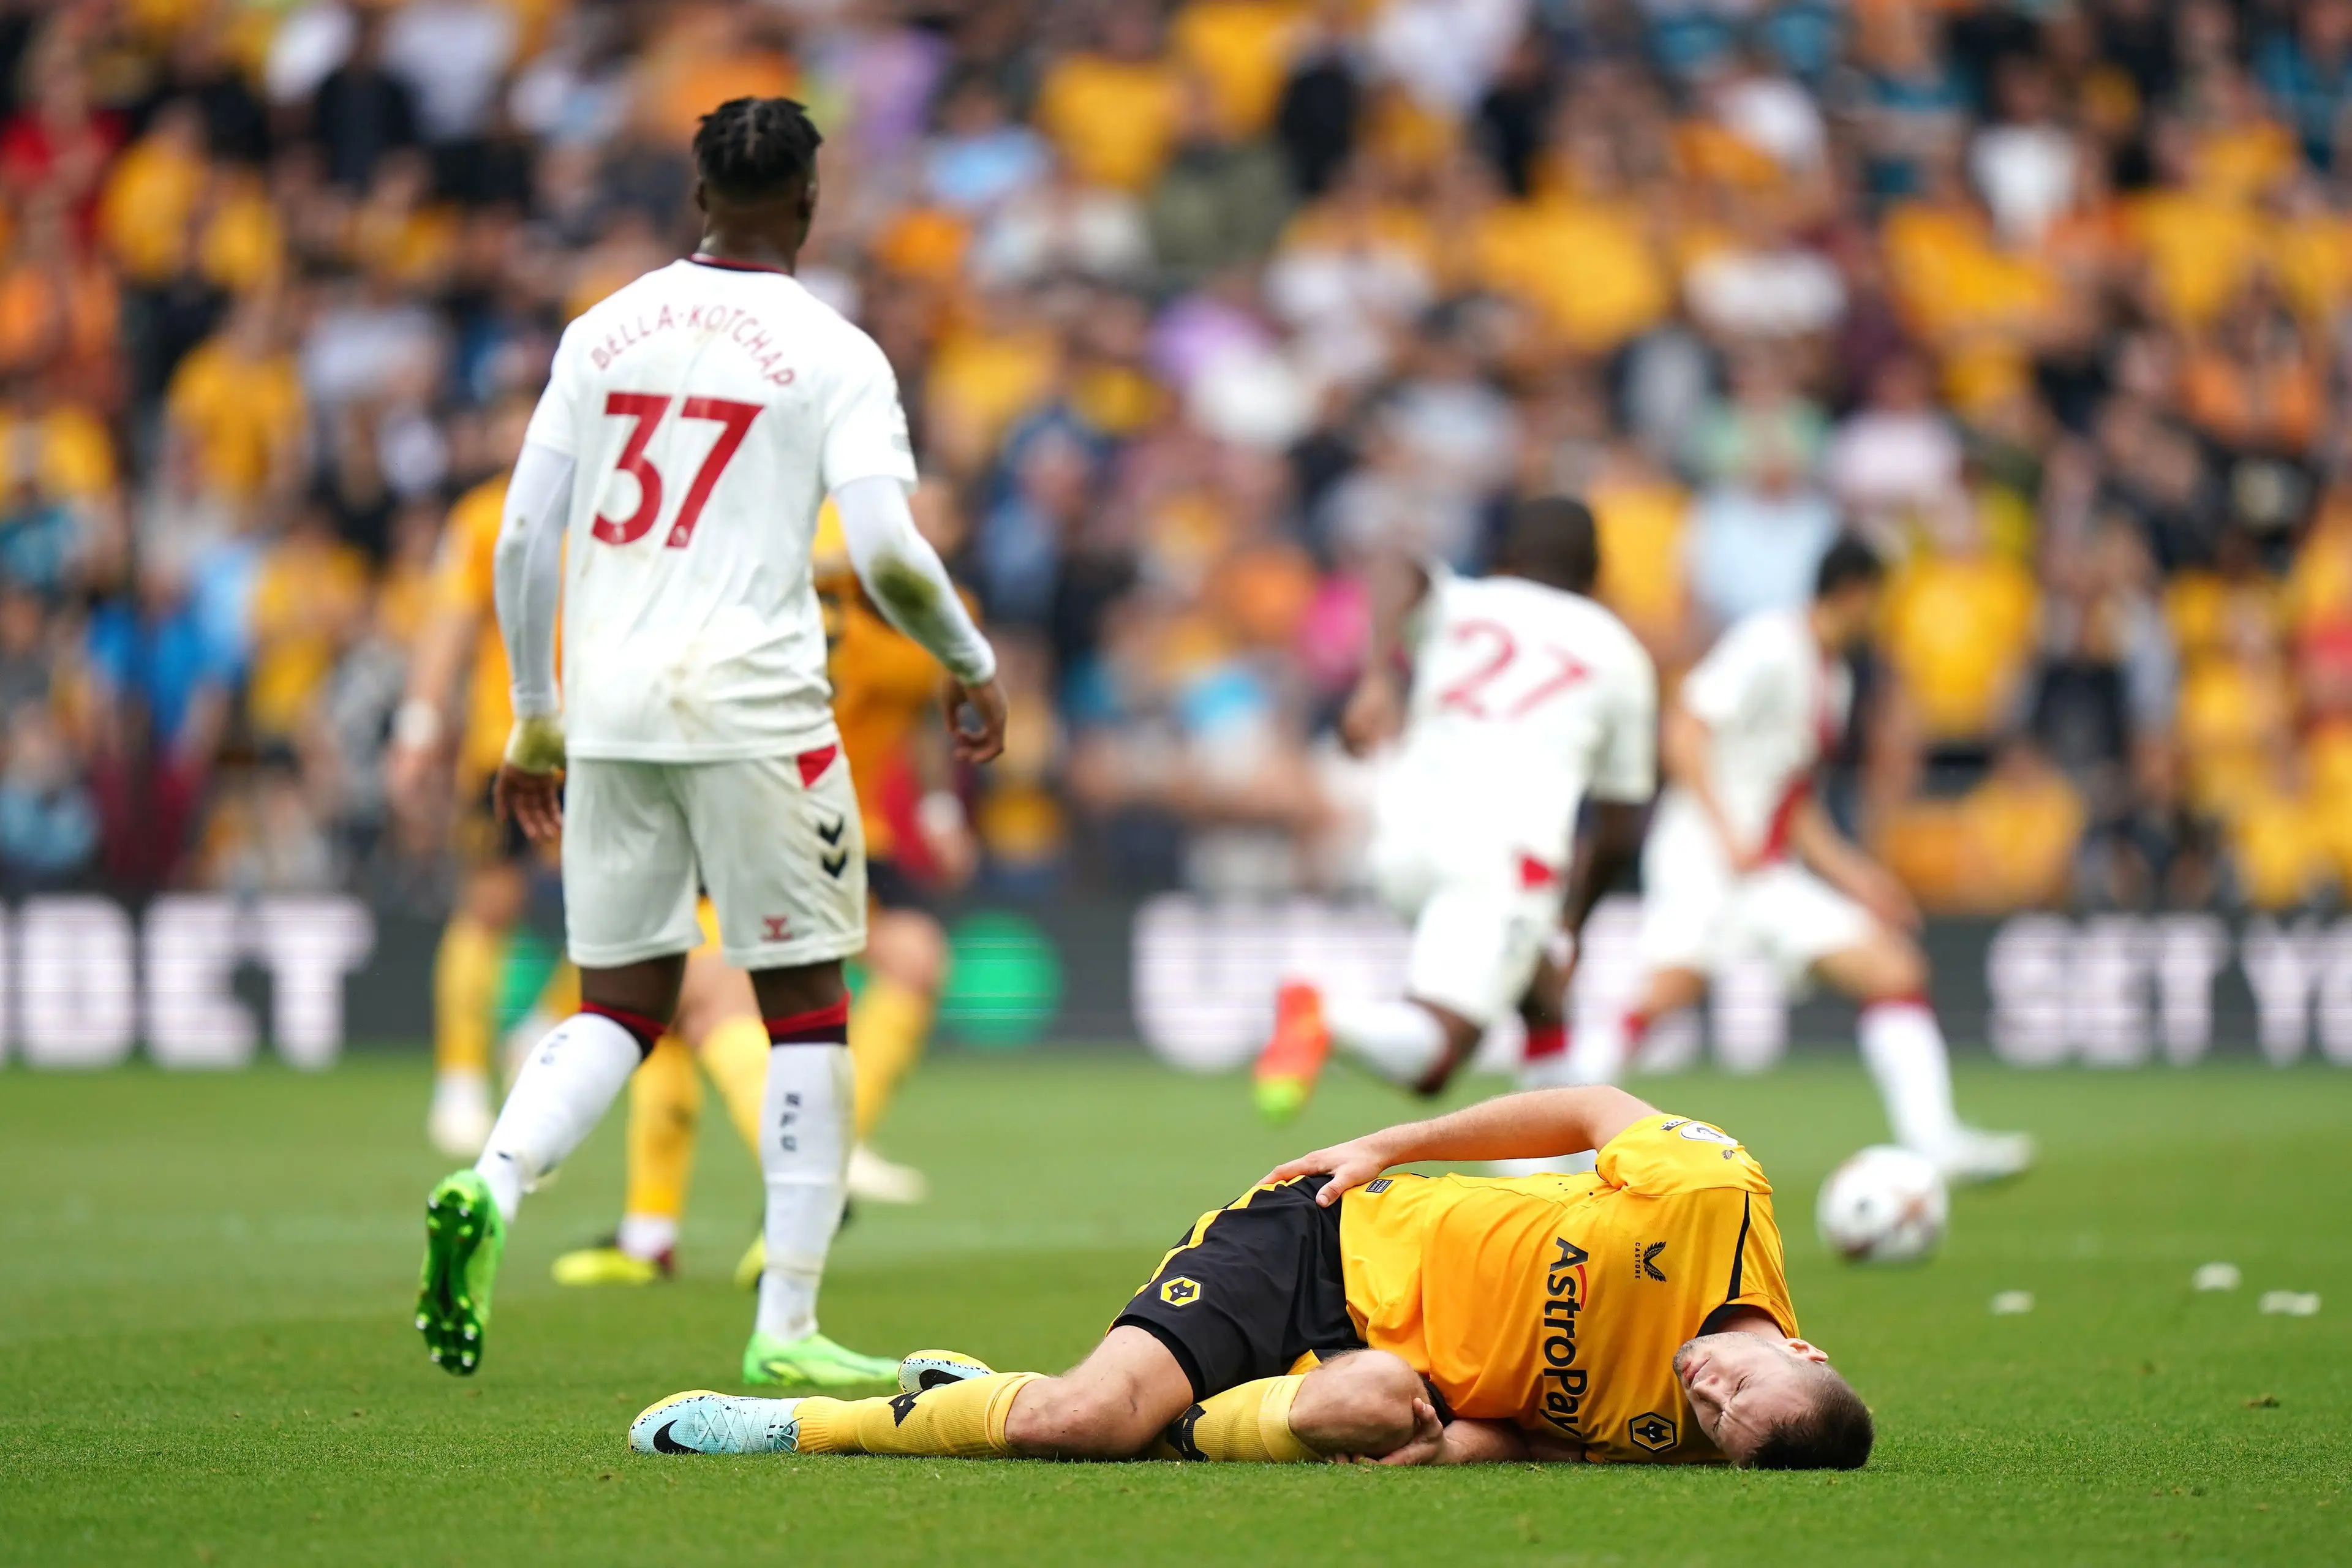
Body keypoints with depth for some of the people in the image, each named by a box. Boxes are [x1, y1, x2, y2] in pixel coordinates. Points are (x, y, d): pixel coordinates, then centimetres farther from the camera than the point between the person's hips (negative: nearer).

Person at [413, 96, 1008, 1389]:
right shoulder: (833, 356, -2)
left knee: (621, 1003, 13)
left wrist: (535, 718, 19)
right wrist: (971, 666, 7)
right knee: (806, 1010, 7)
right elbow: (886, 554, -11)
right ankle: (787, 1325, 4)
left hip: (607, 705, 4)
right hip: (751, 703, -4)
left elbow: (522, 539, 10)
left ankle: (490, 1186, -15)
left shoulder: (603, 333, 10)